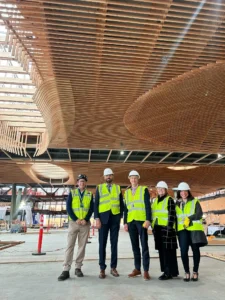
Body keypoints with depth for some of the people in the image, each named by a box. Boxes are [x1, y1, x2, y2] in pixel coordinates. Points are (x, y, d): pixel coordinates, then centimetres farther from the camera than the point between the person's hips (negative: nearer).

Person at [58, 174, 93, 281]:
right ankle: (66, 270, -2)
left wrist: (85, 220, -12)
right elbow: (68, 207, -2)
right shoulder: (72, 193, 6)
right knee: (70, 245, -4)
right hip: (73, 222, -1)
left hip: (85, 223, 1)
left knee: (82, 246, 5)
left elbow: (91, 209, 3)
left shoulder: (90, 194, 8)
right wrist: (76, 219, -12)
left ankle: (78, 268, 14)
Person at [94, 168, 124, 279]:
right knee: (102, 244, 2)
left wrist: (121, 217, 1)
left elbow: (121, 204, 10)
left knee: (114, 243, 7)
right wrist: (97, 218, -8)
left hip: (115, 218, 1)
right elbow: (96, 204, 1)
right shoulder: (99, 188, 6)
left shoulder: (118, 188, 10)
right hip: (103, 218, -1)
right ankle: (102, 268, 10)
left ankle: (113, 267, 16)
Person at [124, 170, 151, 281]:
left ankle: (146, 270, 3)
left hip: (141, 220, -4)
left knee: (144, 245, -2)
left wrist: (148, 220, -13)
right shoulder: (127, 192, 15)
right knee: (135, 246, 10)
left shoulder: (144, 190, 3)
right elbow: (126, 208, 14)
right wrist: (125, 222, 9)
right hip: (131, 221, 4)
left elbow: (147, 205, -4)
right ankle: (137, 268, 19)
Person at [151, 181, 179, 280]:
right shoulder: (155, 200, 16)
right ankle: (166, 271, 21)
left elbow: (172, 215, -11)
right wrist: (153, 227, 14)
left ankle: (170, 272, 4)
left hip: (166, 228, -7)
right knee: (161, 250, 11)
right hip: (157, 229, 7)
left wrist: (169, 228, -17)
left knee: (168, 251, -3)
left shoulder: (169, 200, -5)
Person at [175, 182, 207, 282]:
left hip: (194, 229, -1)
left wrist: (189, 218, -20)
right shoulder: (177, 204, 15)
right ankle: (187, 272, 9)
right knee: (183, 251, -7)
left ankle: (195, 272, 19)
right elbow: (174, 216, 18)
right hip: (182, 230, 2)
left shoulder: (195, 202, 6)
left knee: (195, 250, 4)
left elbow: (199, 214, -7)